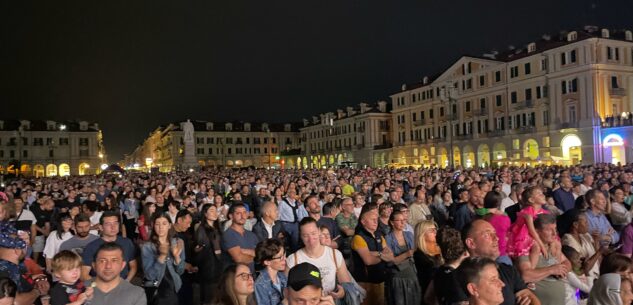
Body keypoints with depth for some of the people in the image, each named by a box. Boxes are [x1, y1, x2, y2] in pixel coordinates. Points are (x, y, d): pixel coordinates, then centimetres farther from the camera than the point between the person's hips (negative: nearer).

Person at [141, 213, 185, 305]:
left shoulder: (178, 242, -5)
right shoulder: (147, 247, -12)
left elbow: (180, 271, -3)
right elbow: (149, 276, -18)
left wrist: (176, 256, -20)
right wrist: (162, 256, -30)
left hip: (173, 290, 3)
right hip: (154, 292, -2)